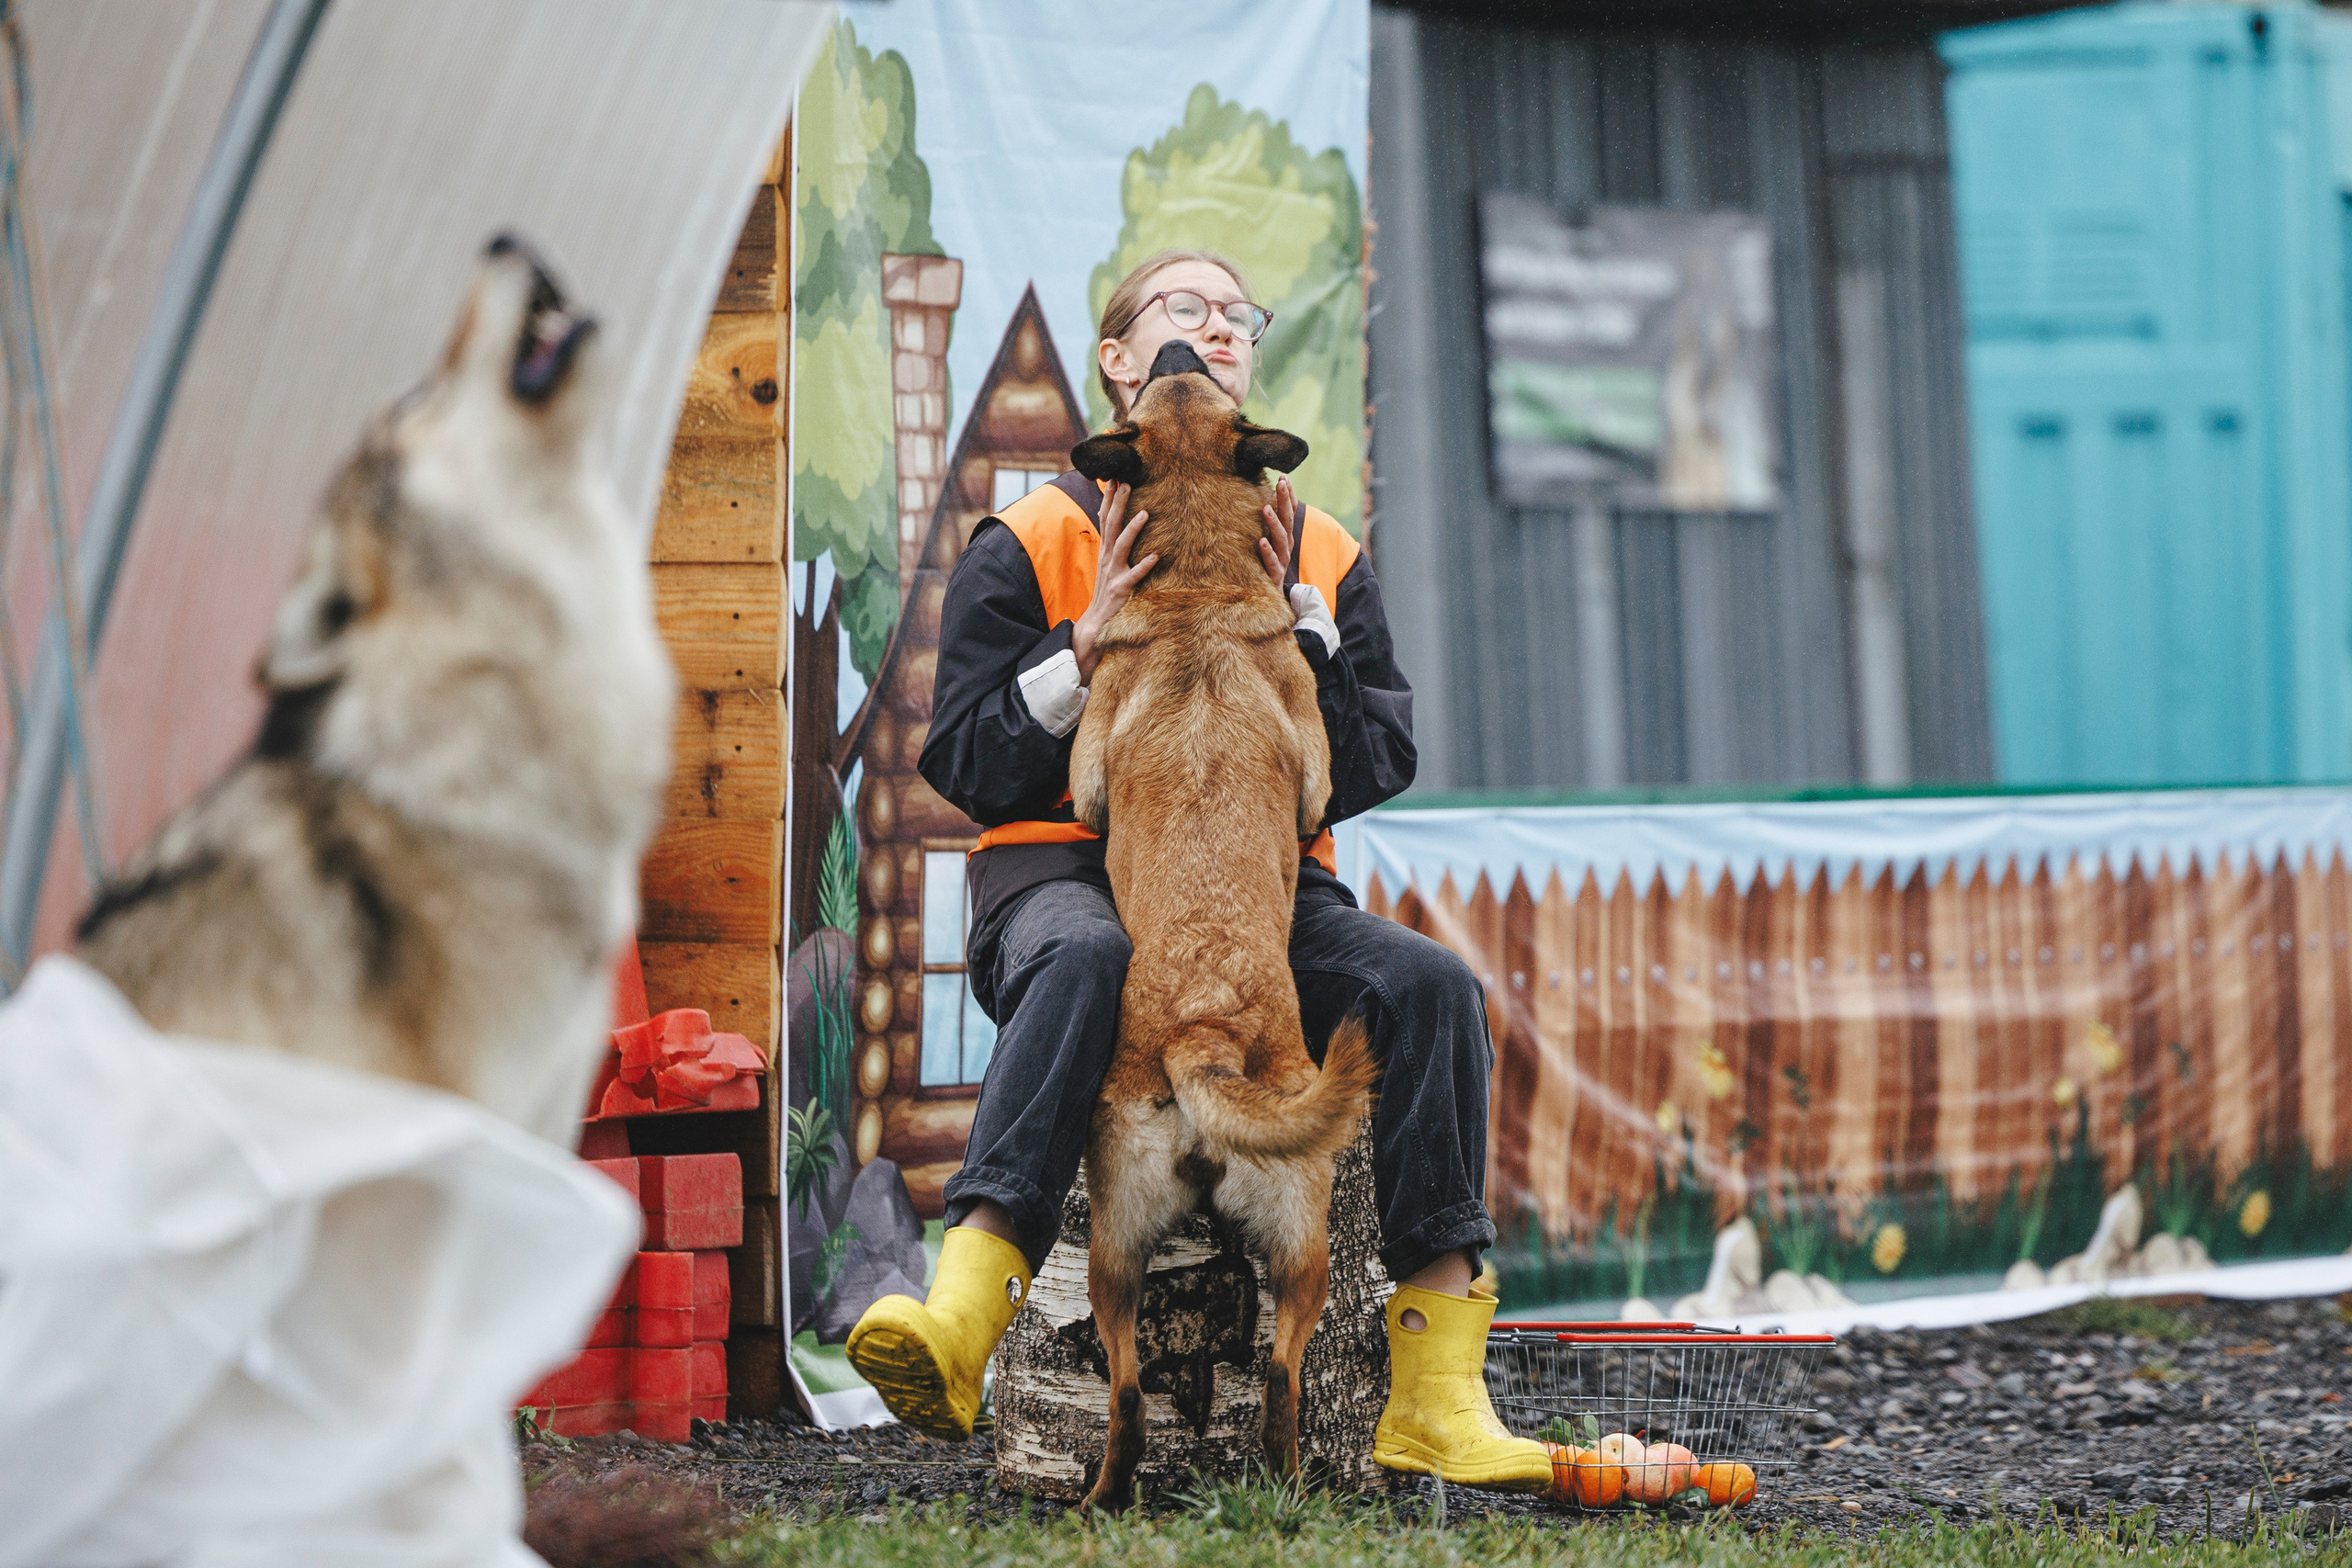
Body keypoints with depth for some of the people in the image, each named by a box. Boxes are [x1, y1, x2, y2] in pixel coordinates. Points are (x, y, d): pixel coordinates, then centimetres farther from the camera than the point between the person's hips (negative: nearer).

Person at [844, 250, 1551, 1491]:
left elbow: (1372, 771, 7)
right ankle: (961, 1323, -57)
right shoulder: (1030, 545, 8)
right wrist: (1089, 642, -11)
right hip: (1066, 873, -3)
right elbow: (969, 770, 0)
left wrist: (1296, 626, -5)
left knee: (1427, 985, -27)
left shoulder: (1320, 554, 16)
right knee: (1085, 961, -40)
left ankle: (1438, 1401, -31)